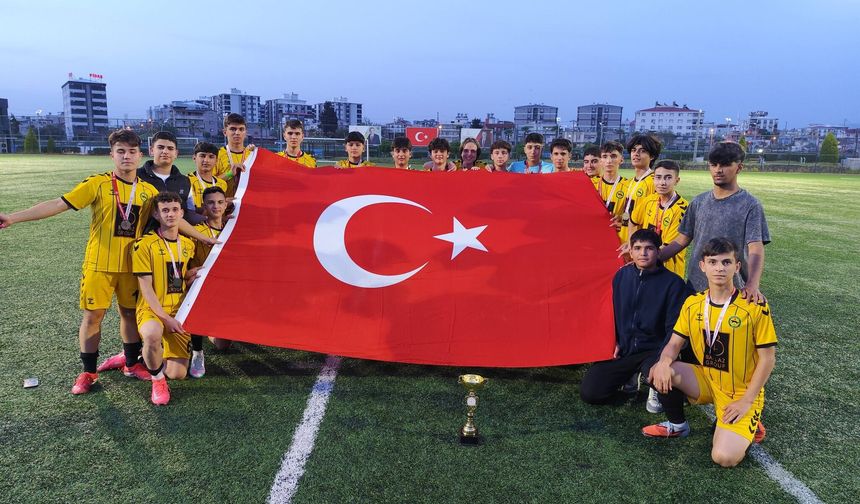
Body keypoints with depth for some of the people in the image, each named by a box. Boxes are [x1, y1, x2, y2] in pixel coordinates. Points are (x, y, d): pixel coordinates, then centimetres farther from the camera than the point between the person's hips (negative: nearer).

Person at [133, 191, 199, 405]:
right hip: (151, 309, -4)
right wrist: (166, 318, -19)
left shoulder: (188, 244, 8)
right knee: (152, 335, -42)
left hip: (178, 311, 4)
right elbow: (146, 288, -12)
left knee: (178, 374, -8)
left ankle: (157, 356, 29)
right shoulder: (144, 244, -9)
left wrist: (193, 275, -1)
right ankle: (157, 380, -10)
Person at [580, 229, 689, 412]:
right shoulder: (622, 275, 4)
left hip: (654, 350, -4)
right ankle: (633, 376, 19)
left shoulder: (673, 283, -9)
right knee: (589, 392, -9)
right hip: (622, 349, 4)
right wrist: (614, 341, 6)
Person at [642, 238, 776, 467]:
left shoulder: (754, 306, -16)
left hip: (740, 393, -4)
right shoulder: (692, 304, -3)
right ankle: (677, 425, 6)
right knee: (659, 372, -22)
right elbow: (675, 343, -1)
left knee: (725, 457, -24)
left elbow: (767, 358, -12)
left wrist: (747, 400, -15)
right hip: (705, 381, 5)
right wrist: (664, 362, -25)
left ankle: (748, 424, 10)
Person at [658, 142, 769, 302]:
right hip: (695, 286, 4)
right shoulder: (698, 202, 7)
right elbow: (681, 240, 11)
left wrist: (752, 284, -31)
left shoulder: (750, 205, -6)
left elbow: (755, 249, -15)